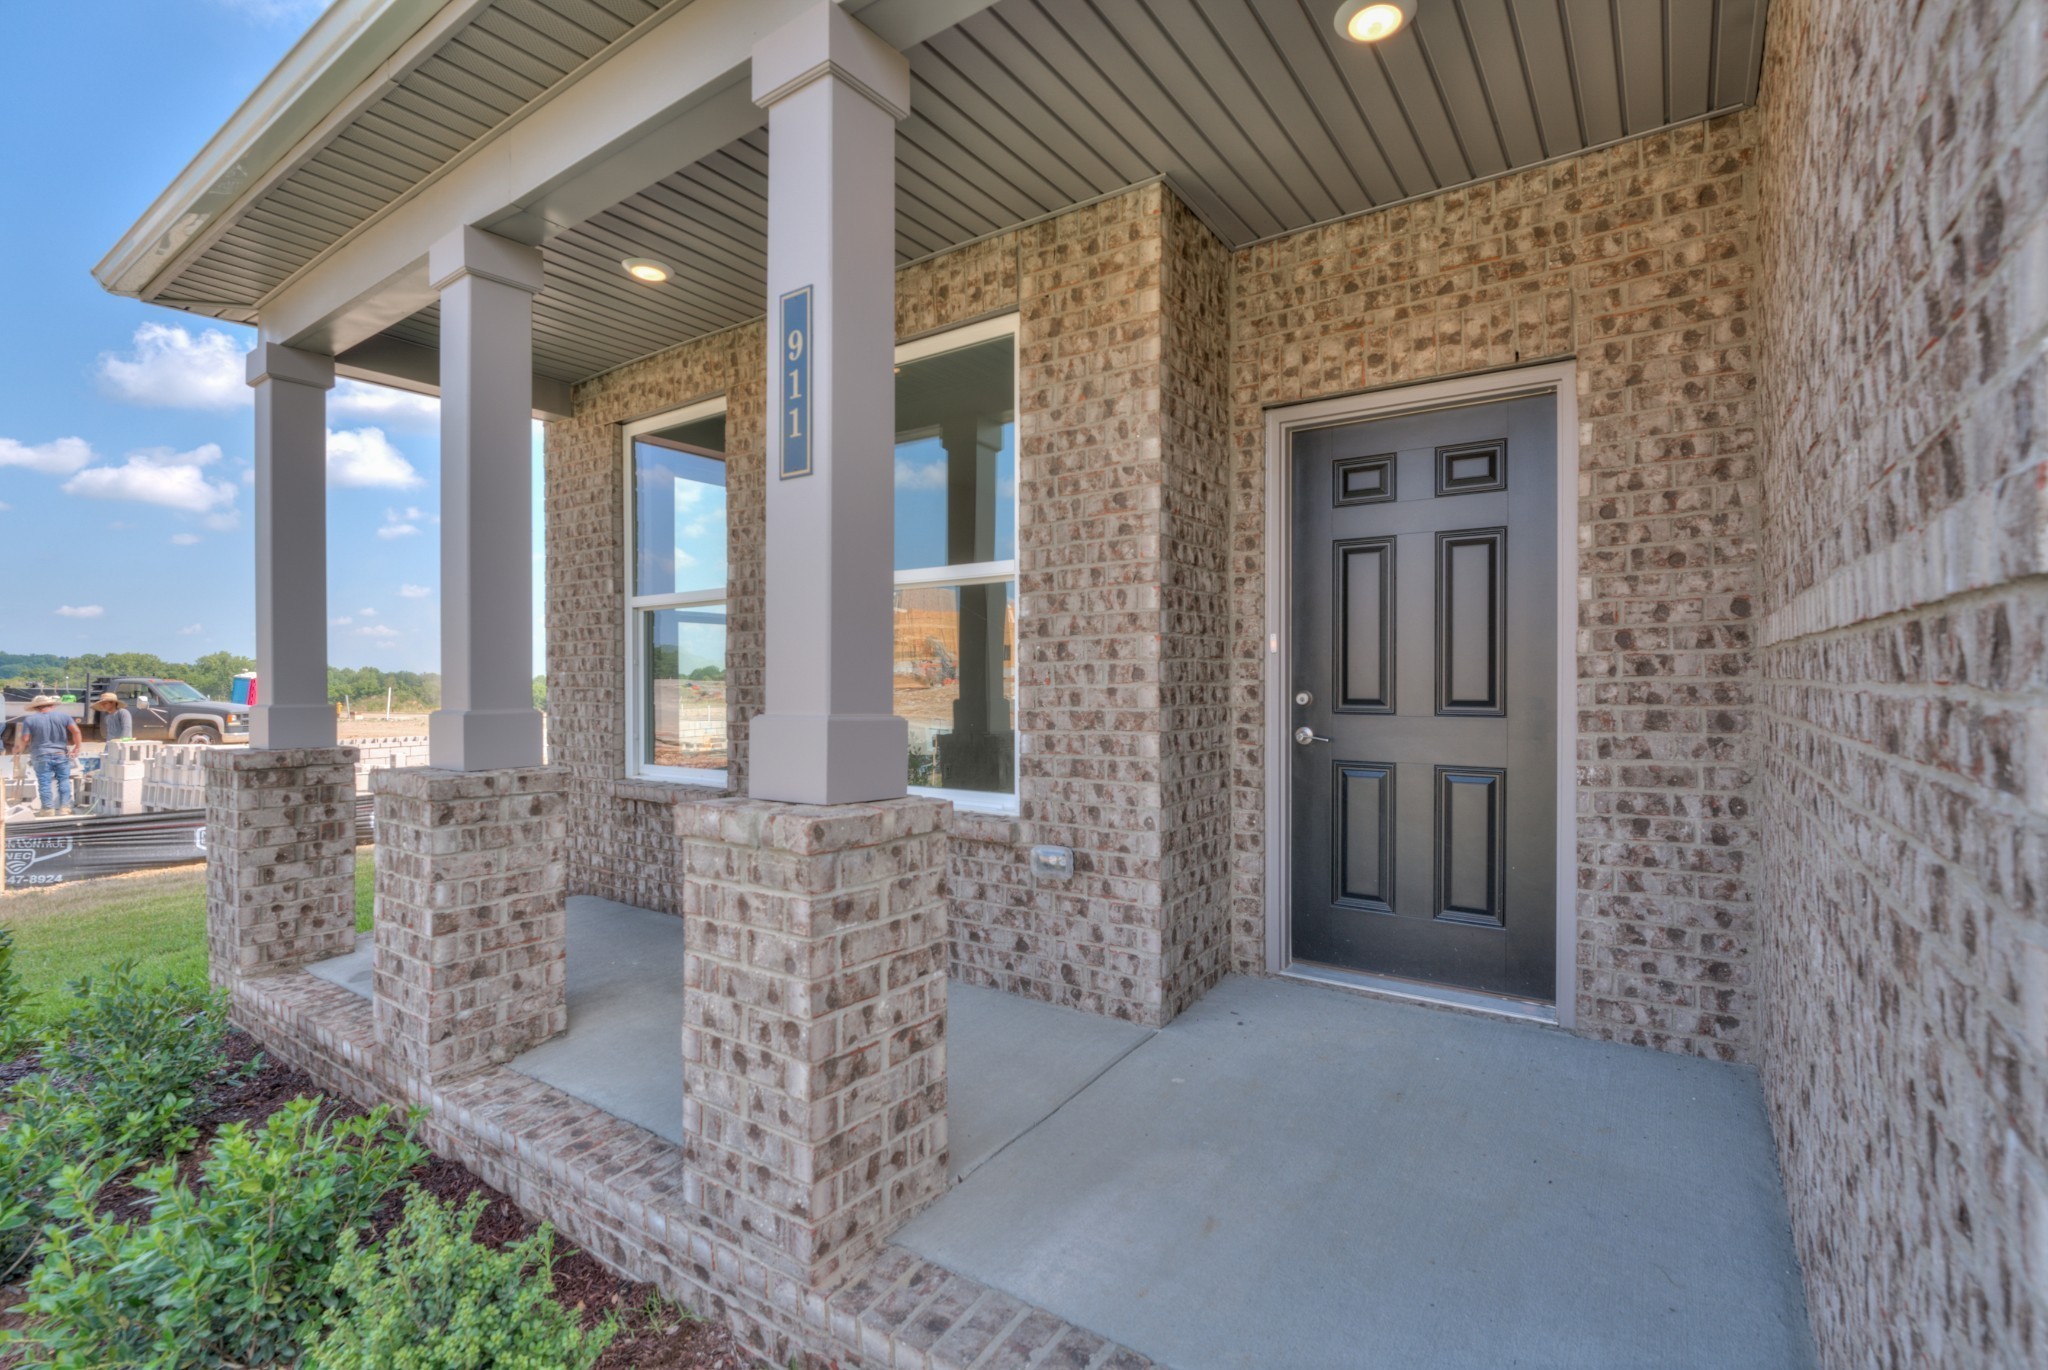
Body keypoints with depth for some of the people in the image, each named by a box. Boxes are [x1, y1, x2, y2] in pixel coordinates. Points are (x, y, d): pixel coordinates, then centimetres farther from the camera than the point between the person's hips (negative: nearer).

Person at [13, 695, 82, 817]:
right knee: (64, 781, 5)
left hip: (41, 756, -1)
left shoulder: (30, 719, 0)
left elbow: (24, 739, -4)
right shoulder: (63, 716, 2)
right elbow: (76, 731, -8)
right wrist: (77, 747, 0)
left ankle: (48, 809, 2)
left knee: (44, 783, 2)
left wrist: (19, 748, 15)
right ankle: (64, 808, 1)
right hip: (62, 755, 1)